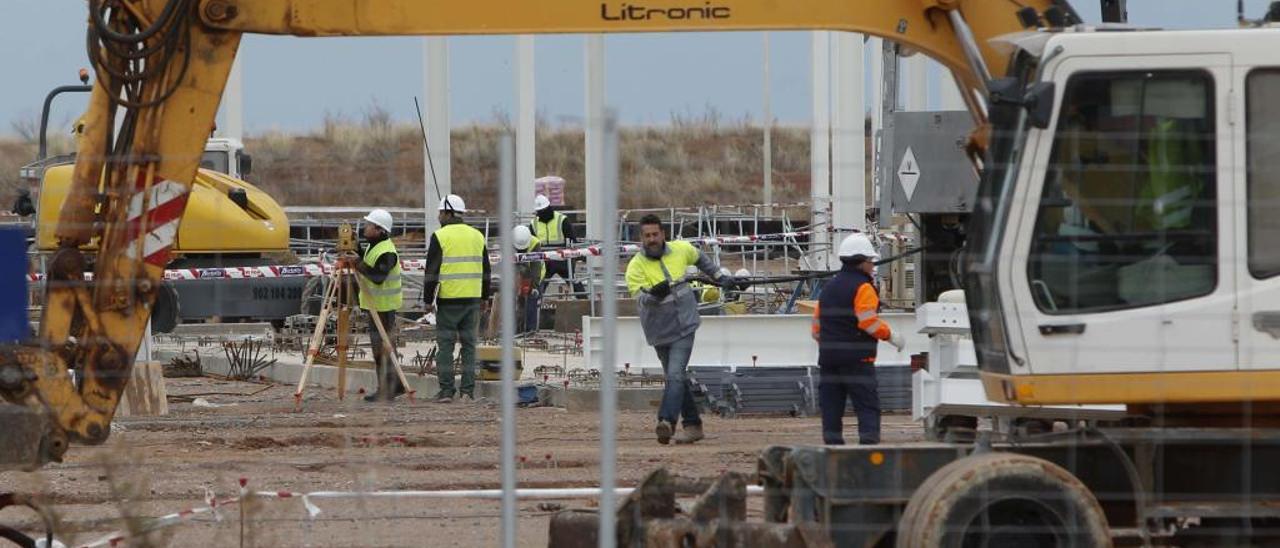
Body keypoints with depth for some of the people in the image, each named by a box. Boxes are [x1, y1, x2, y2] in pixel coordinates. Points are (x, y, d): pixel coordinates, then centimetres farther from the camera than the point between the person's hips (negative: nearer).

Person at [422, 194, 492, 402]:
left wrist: (428, 299, -3)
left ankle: (446, 390, -3)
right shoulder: (477, 236, 11)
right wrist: (485, 297, 24)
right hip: (472, 299, 5)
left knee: (445, 344, 0)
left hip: (448, 300, -5)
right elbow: (485, 269, 17)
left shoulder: (440, 237, -7)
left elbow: (432, 271, -8)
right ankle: (468, 390, 6)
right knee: (469, 343, 9)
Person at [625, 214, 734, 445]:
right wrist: (653, 294, -46)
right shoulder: (636, 266, -13)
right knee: (677, 378, 10)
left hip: (684, 326, -1)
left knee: (675, 375, -18)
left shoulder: (680, 250, -3)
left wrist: (719, 276, 27)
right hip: (659, 331, 1)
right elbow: (640, 298, -25)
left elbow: (699, 258, 20)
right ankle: (693, 425, 22)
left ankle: (667, 422, -31)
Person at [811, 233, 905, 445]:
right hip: (857, 359, -7)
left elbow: (817, 324, 19)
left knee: (831, 407, 7)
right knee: (868, 407, -7)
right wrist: (891, 335, -5)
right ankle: (869, 443, -18)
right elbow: (869, 322, -18)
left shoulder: (828, 288, 17)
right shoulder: (862, 287, -8)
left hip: (828, 356, 7)